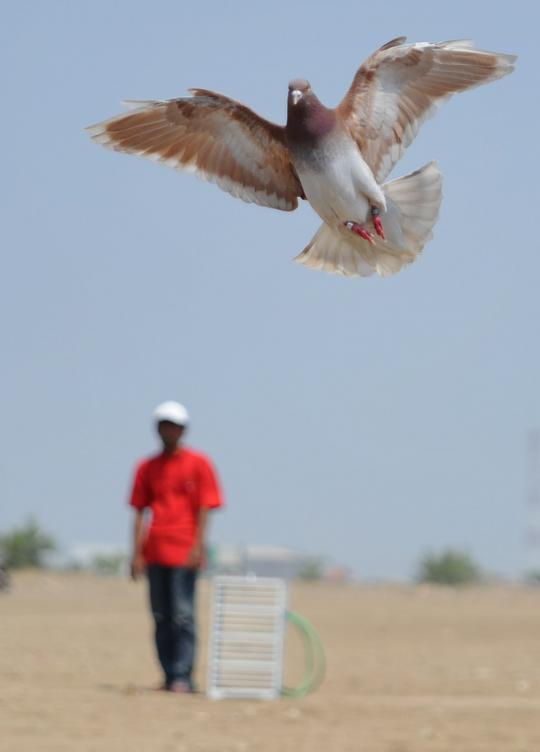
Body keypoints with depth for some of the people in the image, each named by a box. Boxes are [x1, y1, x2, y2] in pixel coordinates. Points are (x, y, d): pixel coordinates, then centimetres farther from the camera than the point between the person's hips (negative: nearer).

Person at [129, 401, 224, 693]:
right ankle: (169, 677, 10)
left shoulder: (198, 463, 2)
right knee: (161, 618, 5)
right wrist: (137, 553, 5)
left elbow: (204, 508, -1)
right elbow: (140, 511, 12)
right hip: (154, 554, 4)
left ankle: (183, 677, -11)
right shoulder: (147, 467, 13)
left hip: (184, 553, -4)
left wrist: (197, 548, -11)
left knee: (183, 616, -10)